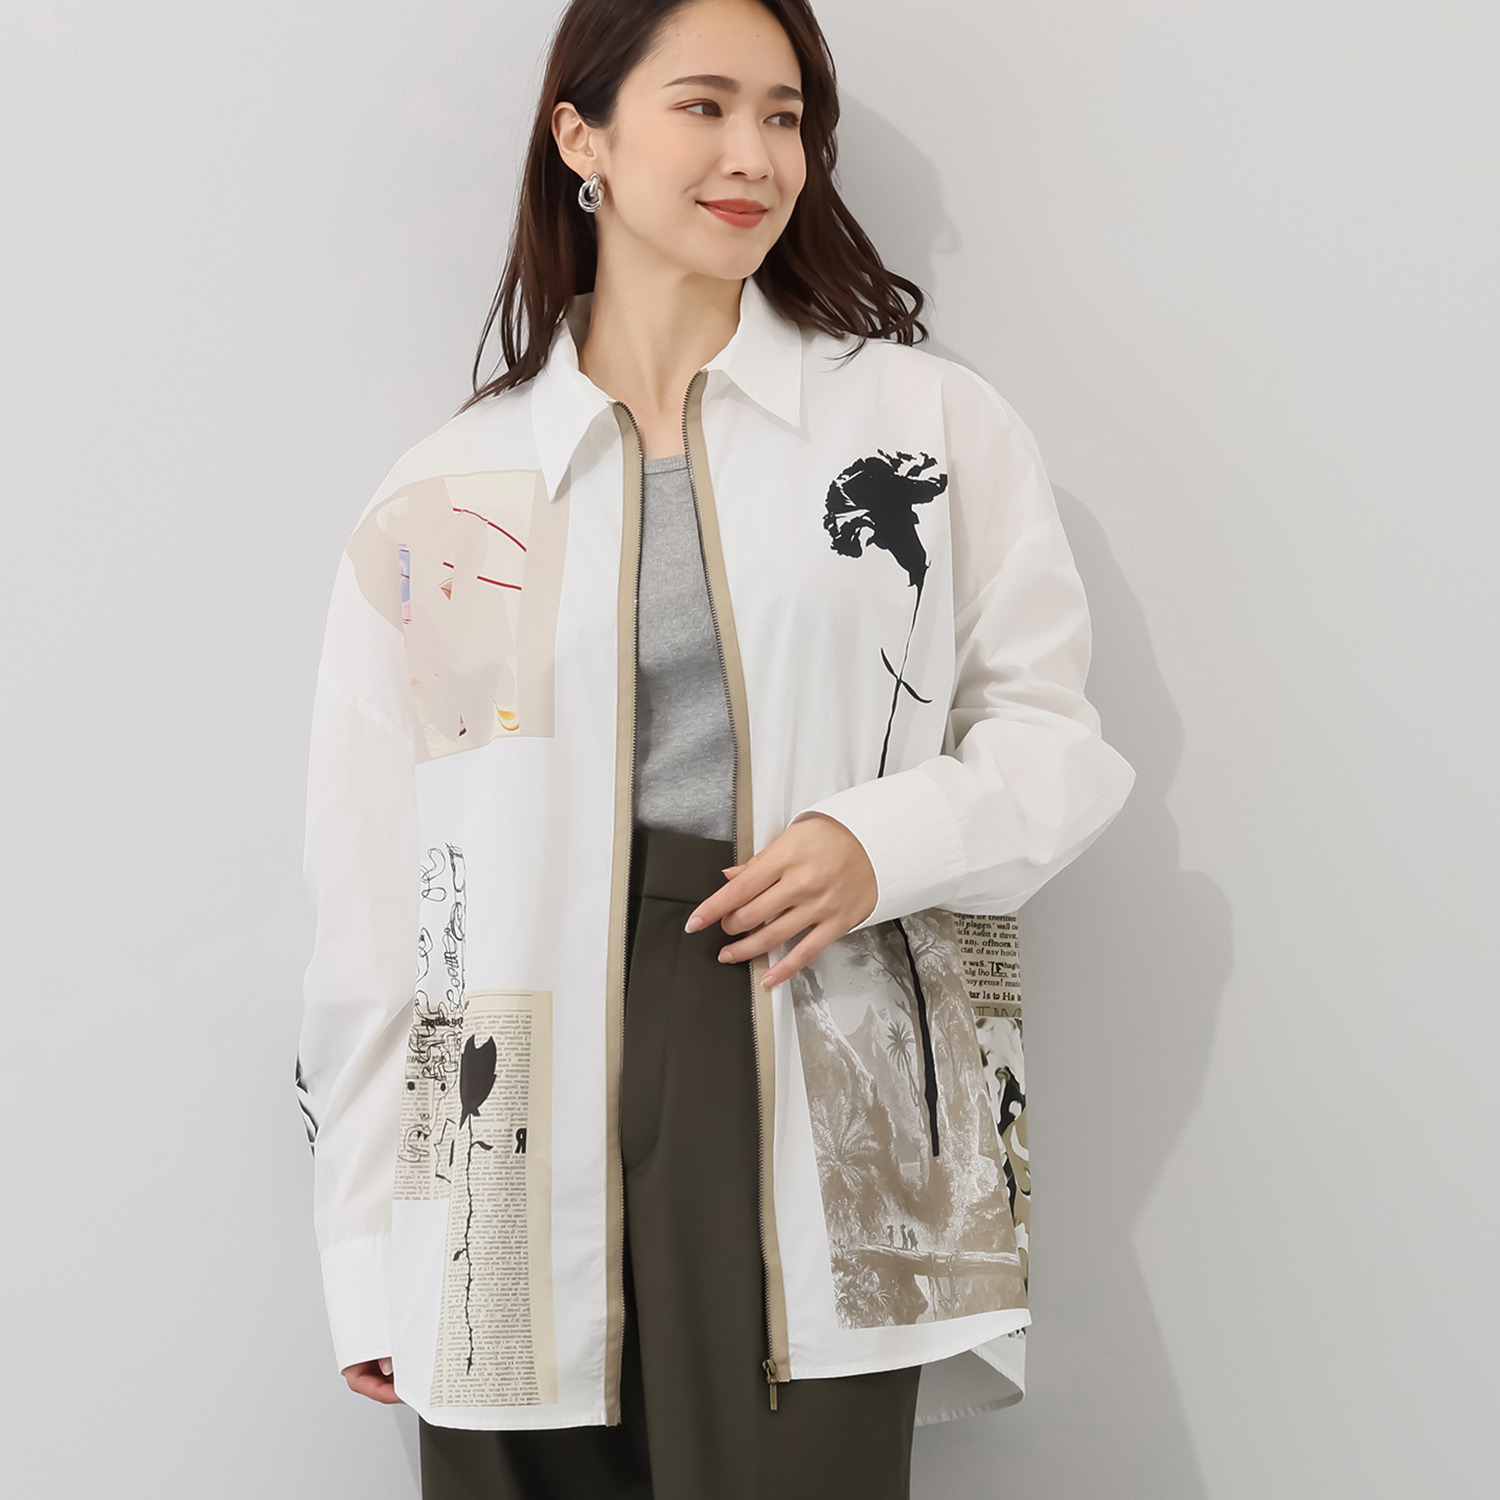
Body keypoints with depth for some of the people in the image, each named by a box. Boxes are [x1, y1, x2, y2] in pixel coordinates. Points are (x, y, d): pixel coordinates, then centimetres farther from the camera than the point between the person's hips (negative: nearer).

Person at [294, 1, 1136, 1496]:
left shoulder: (931, 422, 7)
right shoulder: (442, 498, 8)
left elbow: (1049, 730, 9)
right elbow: (368, 911, 7)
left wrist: (886, 841, -12)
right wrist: (368, 1267, 5)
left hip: (820, 1120, 0)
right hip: (531, 1133, 1)